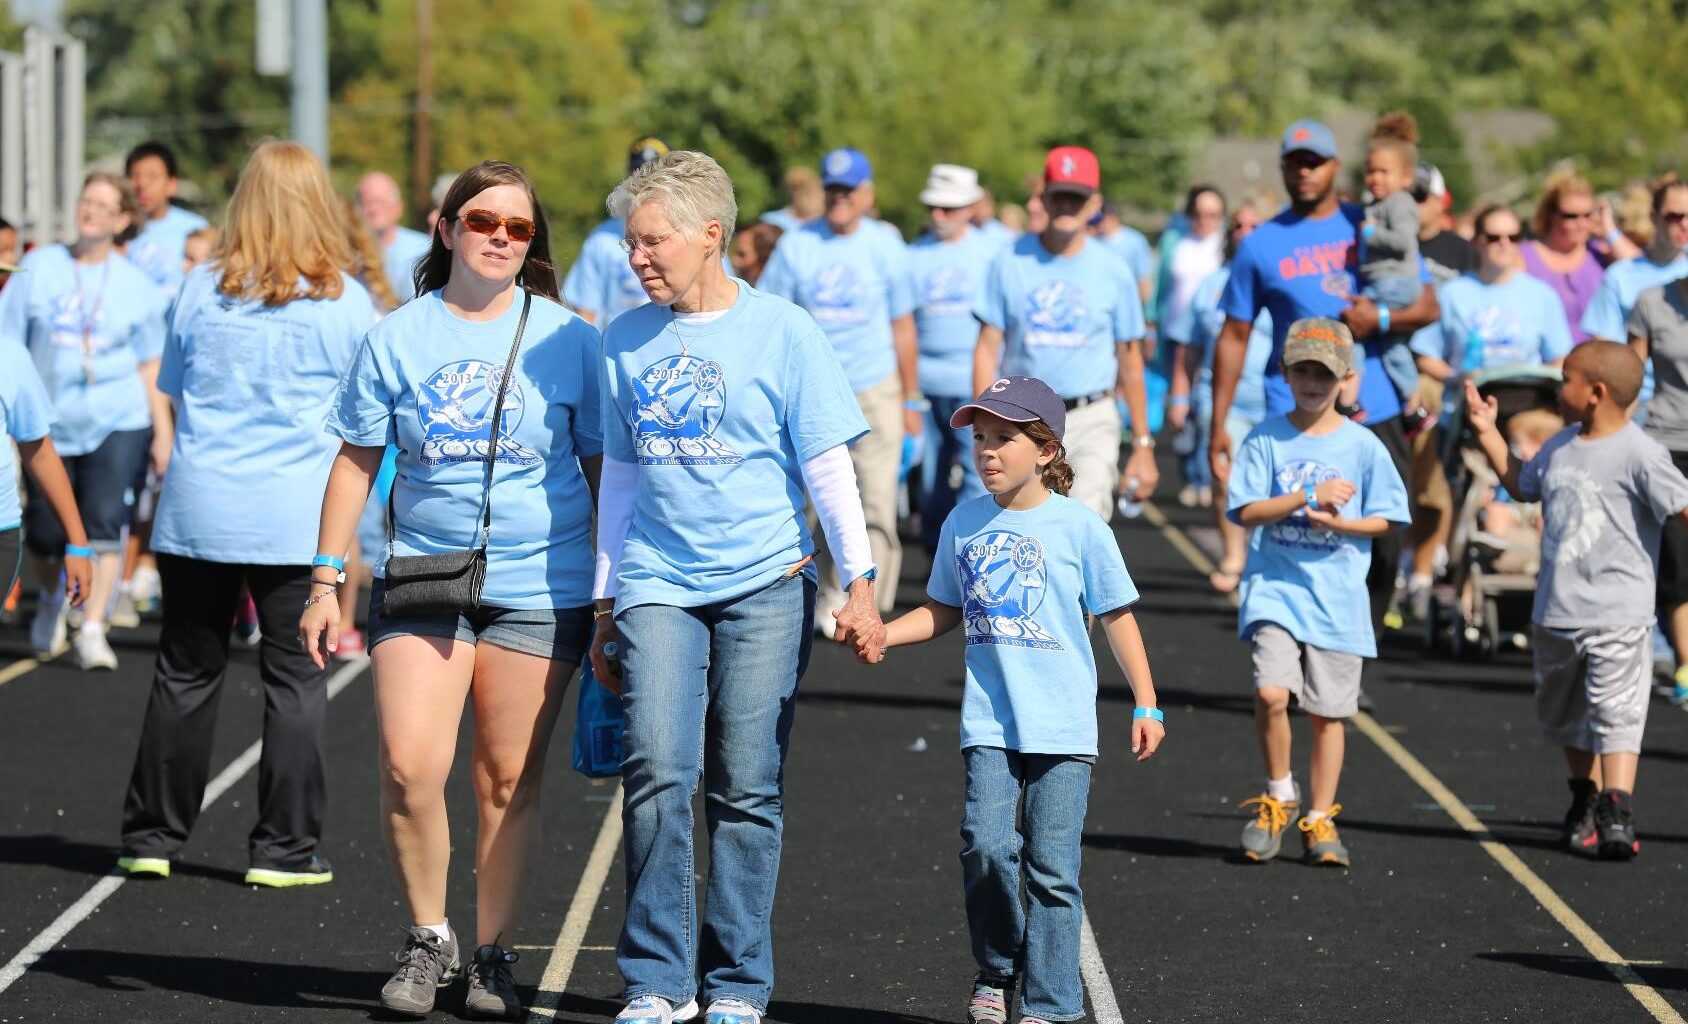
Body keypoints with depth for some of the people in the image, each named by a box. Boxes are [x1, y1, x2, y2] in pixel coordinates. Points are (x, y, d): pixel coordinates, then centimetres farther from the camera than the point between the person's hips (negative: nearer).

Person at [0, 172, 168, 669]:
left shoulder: (135, 284, 3)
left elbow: (150, 364, 8)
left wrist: (163, 434, 5)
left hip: (117, 422, -1)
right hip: (50, 421, 1)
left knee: (104, 522, -13)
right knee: (45, 531, 4)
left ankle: (92, 630, -8)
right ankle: (51, 601, 34)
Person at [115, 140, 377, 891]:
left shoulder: (200, 290, 2)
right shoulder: (344, 301, -3)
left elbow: (173, 400, 10)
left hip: (197, 511, 2)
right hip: (296, 519, -2)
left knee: (185, 673, 11)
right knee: (295, 679, 4)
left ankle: (151, 837, 17)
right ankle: (284, 848, 5)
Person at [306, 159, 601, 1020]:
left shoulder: (567, 339, 2)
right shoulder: (397, 337, 4)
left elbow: (602, 467, 8)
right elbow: (356, 461, 10)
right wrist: (326, 582, 6)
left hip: (538, 589, -1)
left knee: (509, 781, 2)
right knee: (409, 766, -12)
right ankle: (427, 940, 8)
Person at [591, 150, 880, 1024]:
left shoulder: (782, 332, -2)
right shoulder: (627, 340, 8)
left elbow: (828, 466, -1)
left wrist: (861, 581, -7)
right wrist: (604, 606, 16)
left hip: (765, 587, -2)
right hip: (658, 585, 2)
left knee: (747, 790, -1)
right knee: (657, 771, -14)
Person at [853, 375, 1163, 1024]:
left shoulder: (1079, 527, -1)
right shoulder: (964, 524, 8)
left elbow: (1118, 618, 4)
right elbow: (944, 611, 19)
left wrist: (1146, 705, 2)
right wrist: (883, 636, 3)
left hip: (1064, 727, -2)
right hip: (989, 724, 2)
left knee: (1051, 867, -3)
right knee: (987, 846, -13)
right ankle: (995, 971, 9)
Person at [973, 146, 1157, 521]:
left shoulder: (1113, 271, 3)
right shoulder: (1010, 263, 2)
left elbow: (1129, 361, 8)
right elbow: (987, 349, 1)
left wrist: (1143, 445, 8)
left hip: (1092, 423, -1)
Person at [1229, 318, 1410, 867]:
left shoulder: (1362, 445, 1)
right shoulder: (1266, 439, 1)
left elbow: (1385, 519, 4)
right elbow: (1247, 512, -5)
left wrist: (1336, 521, -13)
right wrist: (1308, 497, -16)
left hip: (1337, 594, 1)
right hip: (1275, 588, -1)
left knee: (1328, 712, 5)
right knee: (1271, 693, -18)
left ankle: (1320, 819, 18)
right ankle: (1279, 797, 4)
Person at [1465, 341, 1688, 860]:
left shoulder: (1638, 454, -13)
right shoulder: (1561, 446, 10)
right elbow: (1521, 483, 26)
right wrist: (1488, 432, 22)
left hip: (1617, 617, -8)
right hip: (1555, 612, 8)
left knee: (1615, 712, -14)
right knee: (1562, 714, 18)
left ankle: (1617, 815, -20)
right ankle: (1587, 799, 34)